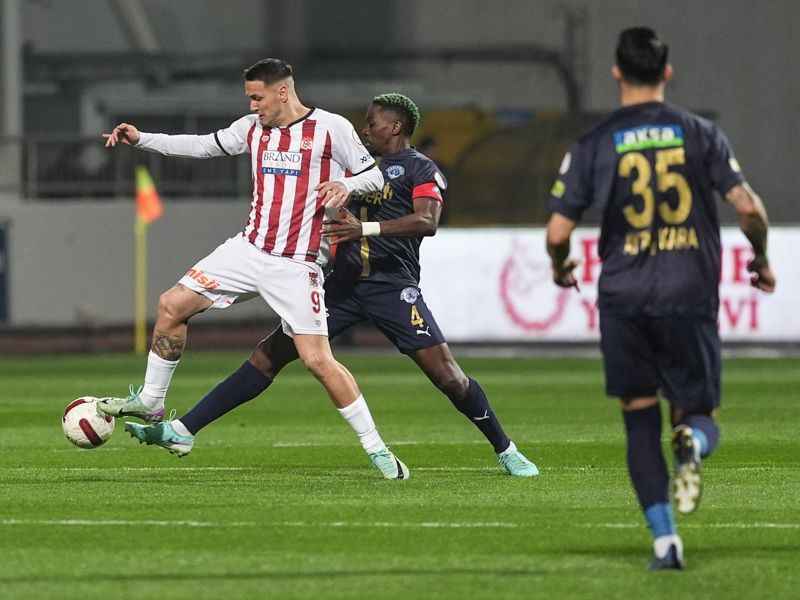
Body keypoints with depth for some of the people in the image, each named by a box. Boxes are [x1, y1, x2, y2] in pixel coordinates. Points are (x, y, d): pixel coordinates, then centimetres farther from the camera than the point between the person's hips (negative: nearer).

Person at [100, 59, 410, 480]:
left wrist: (346, 185, -25)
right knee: (172, 306, 1)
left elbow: (374, 177, -3)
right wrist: (141, 140, 17)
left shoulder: (332, 129, -7)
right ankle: (149, 403, 18)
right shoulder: (253, 128, 9)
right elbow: (204, 146, 21)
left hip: (297, 266, -6)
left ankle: (375, 448, -3)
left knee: (317, 360, -13)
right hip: (249, 250, 6)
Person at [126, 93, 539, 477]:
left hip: (392, 286, -6)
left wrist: (366, 228, -29)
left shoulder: (420, 169, -1)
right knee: (272, 353, -1)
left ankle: (505, 451, 6)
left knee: (443, 371, -13)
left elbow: (427, 221, -19)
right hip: (344, 282, 6)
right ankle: (182, 429, -4)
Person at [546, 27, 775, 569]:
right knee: (698, 411, 13)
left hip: (623, 297, 0)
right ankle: (693, 441, -26)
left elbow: (558, 231, -1)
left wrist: (560, 267, 21)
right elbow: (749, 208, -5)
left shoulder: (593, 145, 2)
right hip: (690, 296, 0)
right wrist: (762, 259, 14)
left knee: (641, 420, 11)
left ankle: (665, 540, -3)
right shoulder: (700, 134, 3)